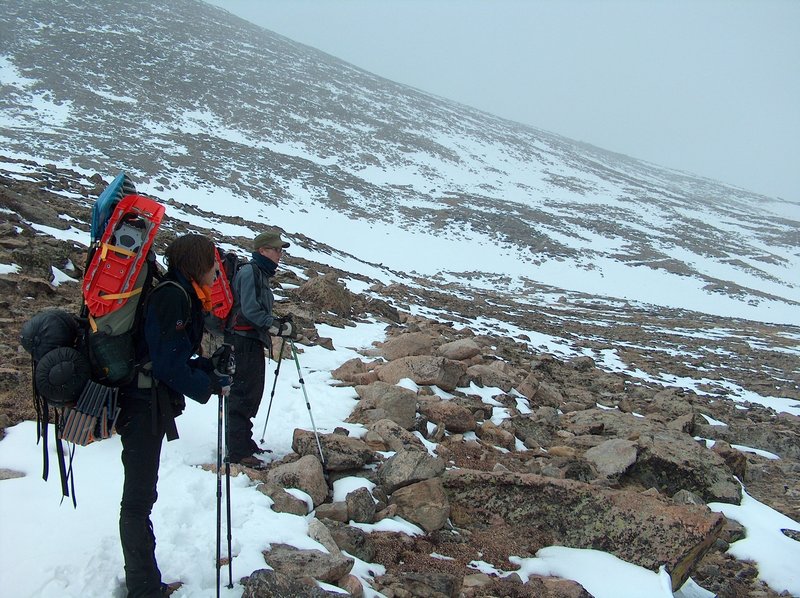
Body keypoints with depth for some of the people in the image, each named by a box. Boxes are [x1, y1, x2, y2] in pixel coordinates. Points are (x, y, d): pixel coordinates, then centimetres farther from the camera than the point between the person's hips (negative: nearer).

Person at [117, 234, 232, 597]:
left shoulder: (183, 295, 13)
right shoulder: (172, 296, -17)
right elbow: (169, 364, -22)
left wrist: (210, 369, 2)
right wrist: (210, 386, -10)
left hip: (153, 405, 10)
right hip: (145, 406, -10)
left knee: (140, 496, 17)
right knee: (139, 499, -2)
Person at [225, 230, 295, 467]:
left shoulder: (261, 273, 19)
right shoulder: (249, 272, -12)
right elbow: (250, 310, -19)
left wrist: (277, 323, 7)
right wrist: (278, 327, -15)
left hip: (253, 342, 10)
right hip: (243, 340, -10)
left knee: (253, 394, 15)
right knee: (244, 394, -7)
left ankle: (244, 441, 27)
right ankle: (238, 451, -3)